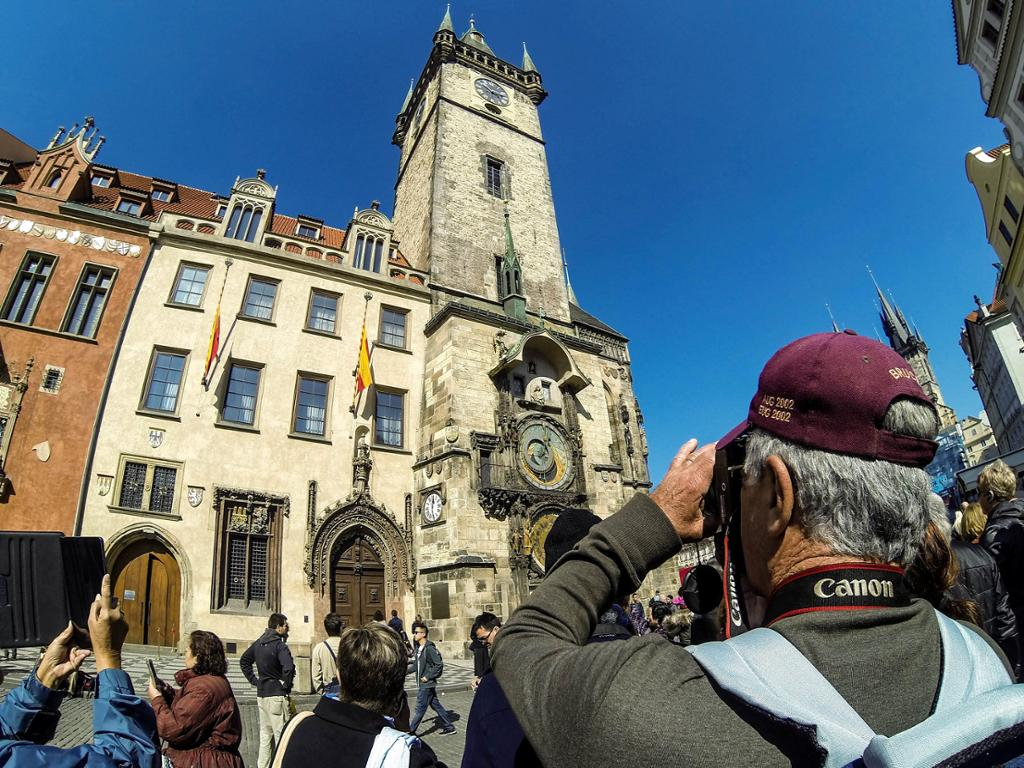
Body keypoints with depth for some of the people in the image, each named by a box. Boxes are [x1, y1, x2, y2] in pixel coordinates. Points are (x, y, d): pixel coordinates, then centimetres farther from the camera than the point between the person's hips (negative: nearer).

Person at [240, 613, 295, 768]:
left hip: (261, 694, 8)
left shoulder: (258, 643, 9)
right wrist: (286, 686, -14)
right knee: (281, 734, -1)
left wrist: (254, 680, 17)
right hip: (276, 695, -8)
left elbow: (244, 661, 21)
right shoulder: (279, 644, -17)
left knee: (265, 734, 19)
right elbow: (289, 667, -31)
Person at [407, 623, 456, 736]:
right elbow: (416, 664, 17)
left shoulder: (429, 648, -20)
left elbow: (439, 665, -20)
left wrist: (428, 677, -18)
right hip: (422, 684, 9)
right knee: (436, 705, 14)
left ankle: (411, 731, 13)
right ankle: (449, 727, 23)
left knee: (420, 708, 2)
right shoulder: (418, 648, 8)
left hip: (427, 684, -9)